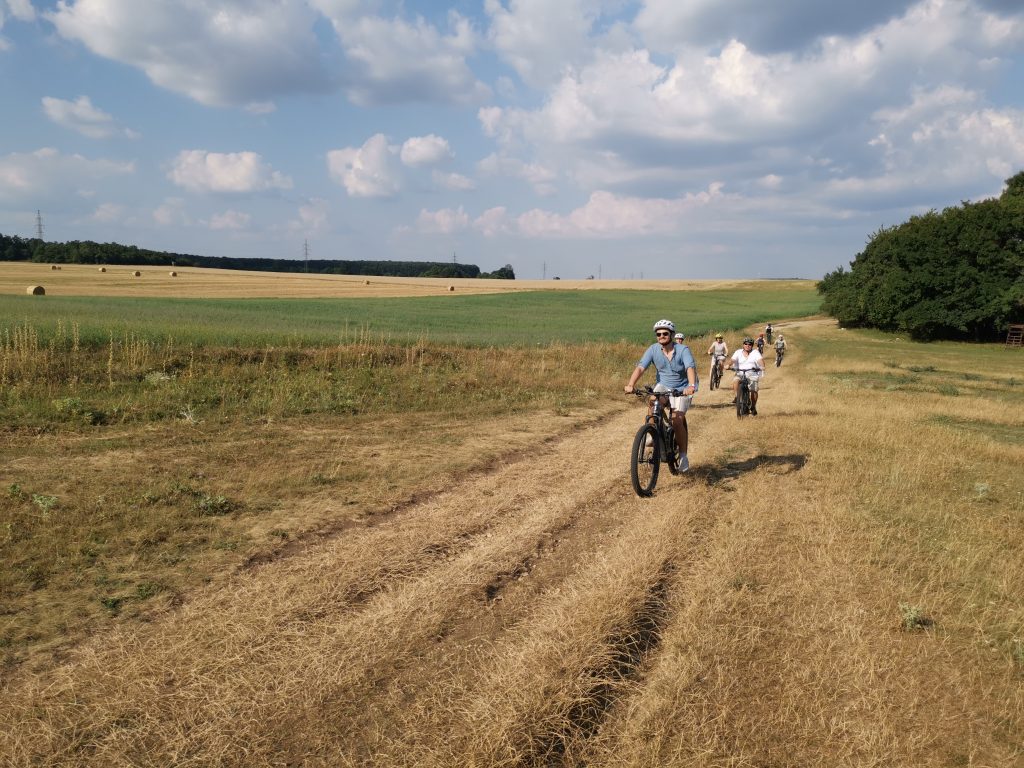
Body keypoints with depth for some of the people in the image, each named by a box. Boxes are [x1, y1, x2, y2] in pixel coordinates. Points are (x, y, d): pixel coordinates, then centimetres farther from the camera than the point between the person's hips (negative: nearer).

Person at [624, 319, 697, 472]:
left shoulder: (683, 350, -17)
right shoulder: (653, 349, -10)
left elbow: (690, 368, -32)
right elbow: (640, 367, -21)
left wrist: (691, 386, -51)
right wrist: (630, 384, -38)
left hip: (681, 389, -2)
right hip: (663, 386, 2)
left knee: (677, 420, -16)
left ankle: (683, 455, 2)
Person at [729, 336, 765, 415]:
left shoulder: (755, 352, 5)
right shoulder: (738, 352, 8)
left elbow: (760, 360, -11)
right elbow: (733, 360, -7)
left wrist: (762, 367, -31)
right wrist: (729, 366, -28)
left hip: (752, 374, -1)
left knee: (754, 390, -12)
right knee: (735, 381, -32)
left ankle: (753, 407, 7)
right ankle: (735, 397, -22)